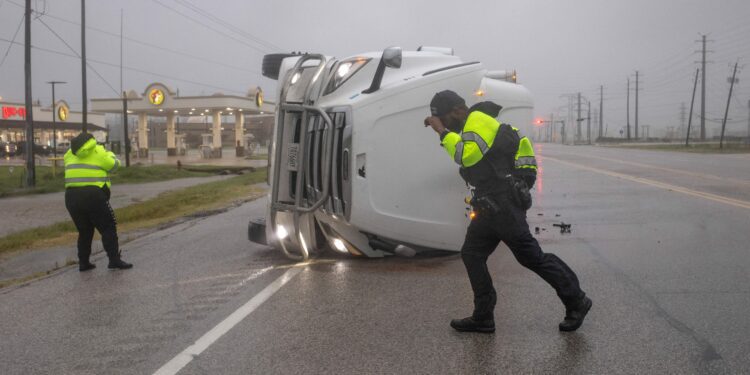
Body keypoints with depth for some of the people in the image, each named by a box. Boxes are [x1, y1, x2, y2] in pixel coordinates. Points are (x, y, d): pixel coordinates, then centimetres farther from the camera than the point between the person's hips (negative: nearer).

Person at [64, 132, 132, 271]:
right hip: (93, 195, -5)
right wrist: (110, 154, 31)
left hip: (71, 196, 5)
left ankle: (83, 262, 18)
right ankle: (114, 260, -5)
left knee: (84, 231, 18)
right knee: (108, 228, 2)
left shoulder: (70, 153, 13)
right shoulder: (99, 152, 0)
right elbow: (114, 165, 9)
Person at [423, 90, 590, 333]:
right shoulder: (472, 125, 20)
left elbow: (467, 155, -28)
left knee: (531, 256, -4)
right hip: (490, 205, 11)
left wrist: (442, 131, -21)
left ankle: (576, 302, 9)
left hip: (503, 204, -11)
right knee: (471, 254, 7)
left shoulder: (478, 121, -13)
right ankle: (483, 317, 11)